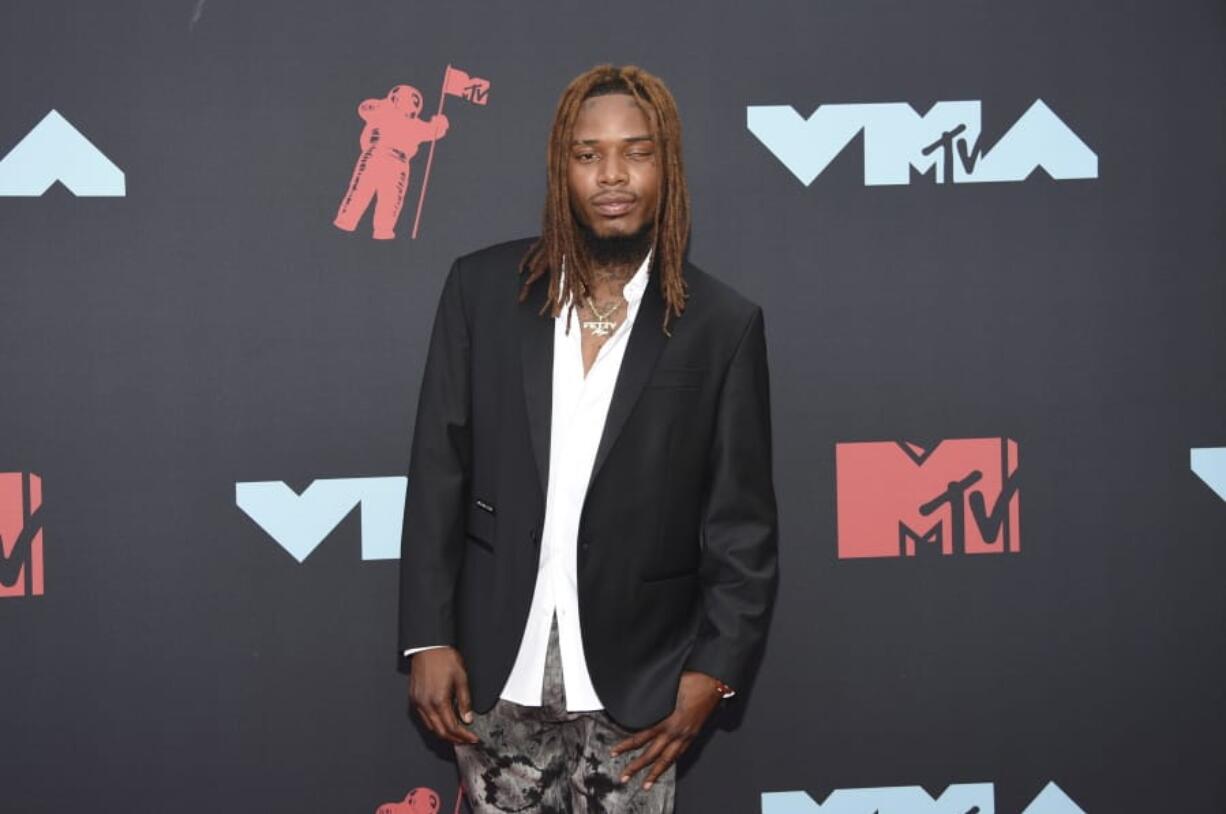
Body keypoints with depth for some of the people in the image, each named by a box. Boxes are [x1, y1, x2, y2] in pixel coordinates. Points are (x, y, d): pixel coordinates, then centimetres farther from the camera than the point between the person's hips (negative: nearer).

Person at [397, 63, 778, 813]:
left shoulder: (722, 323, -3)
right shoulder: (483, 288, 0)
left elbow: (744, 524, 0)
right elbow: (438, 472, 2)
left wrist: (715, 669, -6)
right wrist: (429, 637, -2)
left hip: (635, 678, -1)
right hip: (497, 666, 1)